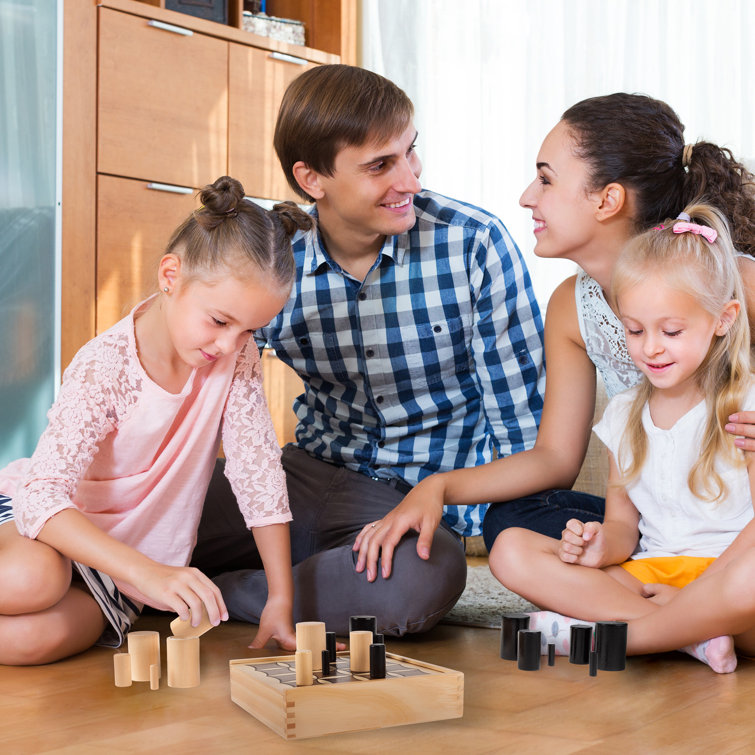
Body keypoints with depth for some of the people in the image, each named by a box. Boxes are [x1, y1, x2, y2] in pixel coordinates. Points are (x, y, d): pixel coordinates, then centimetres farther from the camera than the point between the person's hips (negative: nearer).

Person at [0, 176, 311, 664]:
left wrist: (281, 600, -13)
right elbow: (41, 496, -33)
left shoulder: (237, 354, -10)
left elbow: (259, 468, -7)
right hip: (48, 521, -3)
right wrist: (151, 574, -47)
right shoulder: (104, 368, -25)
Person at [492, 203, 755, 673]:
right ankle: (696, 635, -23)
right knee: (512, 550, -14)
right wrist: (601, 546, -10)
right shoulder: (624, 415, 14)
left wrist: (697, 591, -18)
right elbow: (623, 525, 14)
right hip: (647, 574, 5)